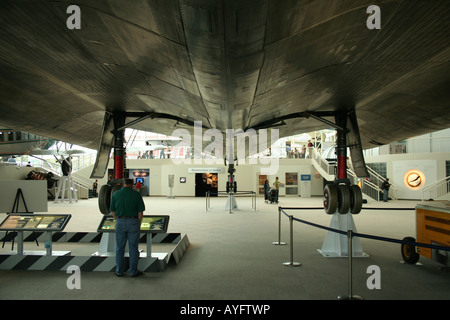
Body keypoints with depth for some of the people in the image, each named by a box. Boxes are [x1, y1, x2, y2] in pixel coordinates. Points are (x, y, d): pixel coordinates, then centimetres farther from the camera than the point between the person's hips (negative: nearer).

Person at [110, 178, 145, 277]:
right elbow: (140, 211, -6)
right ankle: (133, 271, 13)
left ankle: (119, 271, 20)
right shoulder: (136, 194, -6)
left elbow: (112, 211, 4)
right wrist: (138, 223, 6)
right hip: (133, 222, -2)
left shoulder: (115, 194, -1)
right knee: (133, 248, 7)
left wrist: (118, 221, 14)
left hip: (120, 222, 2)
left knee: (119, 248, 12)